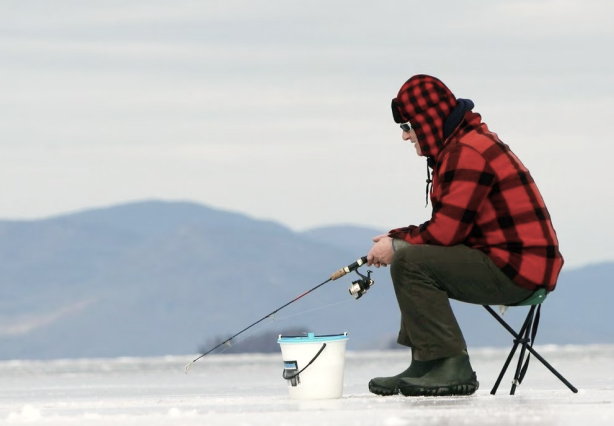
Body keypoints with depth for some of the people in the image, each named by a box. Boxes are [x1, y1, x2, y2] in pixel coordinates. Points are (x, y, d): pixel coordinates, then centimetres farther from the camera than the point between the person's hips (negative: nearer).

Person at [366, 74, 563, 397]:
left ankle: (451, 367, -19)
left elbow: (446, 231, -21)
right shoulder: (464, 145, 19)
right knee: (416, 256, 22)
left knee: (409, 262, -19)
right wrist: (396, 238, 8)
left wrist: (396, 246, -5)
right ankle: (424, 367, 15)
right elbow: (448, 225, 20)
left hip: (515, 270, -11)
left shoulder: (467, 153, -16)